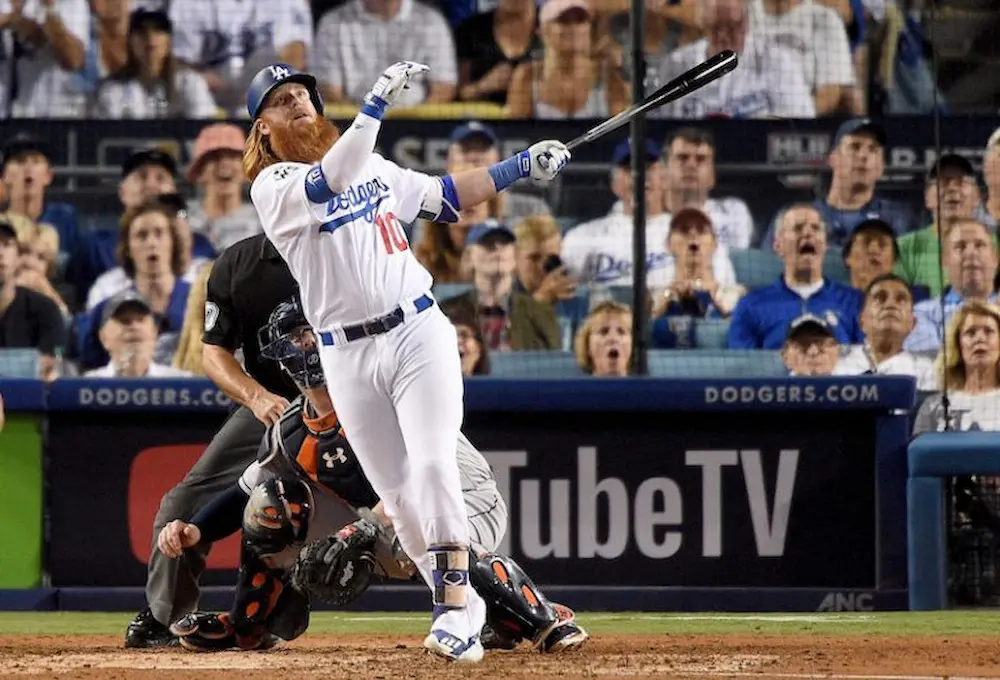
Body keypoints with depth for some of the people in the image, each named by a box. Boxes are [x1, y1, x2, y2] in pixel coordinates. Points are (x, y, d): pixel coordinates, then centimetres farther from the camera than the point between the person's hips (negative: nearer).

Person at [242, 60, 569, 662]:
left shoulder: (372, 164, 13)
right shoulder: (272, 187, -4)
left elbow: (445, 196, 21)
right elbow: (331, 181, -23)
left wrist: (522, 166, 13)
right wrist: (378, 103, -30)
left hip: (418, 332, 1)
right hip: (348, 357, -1)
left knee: (433, 466, -16)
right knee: (397, 494, 2)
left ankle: (454, 610, -18)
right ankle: (462, 604, 18)